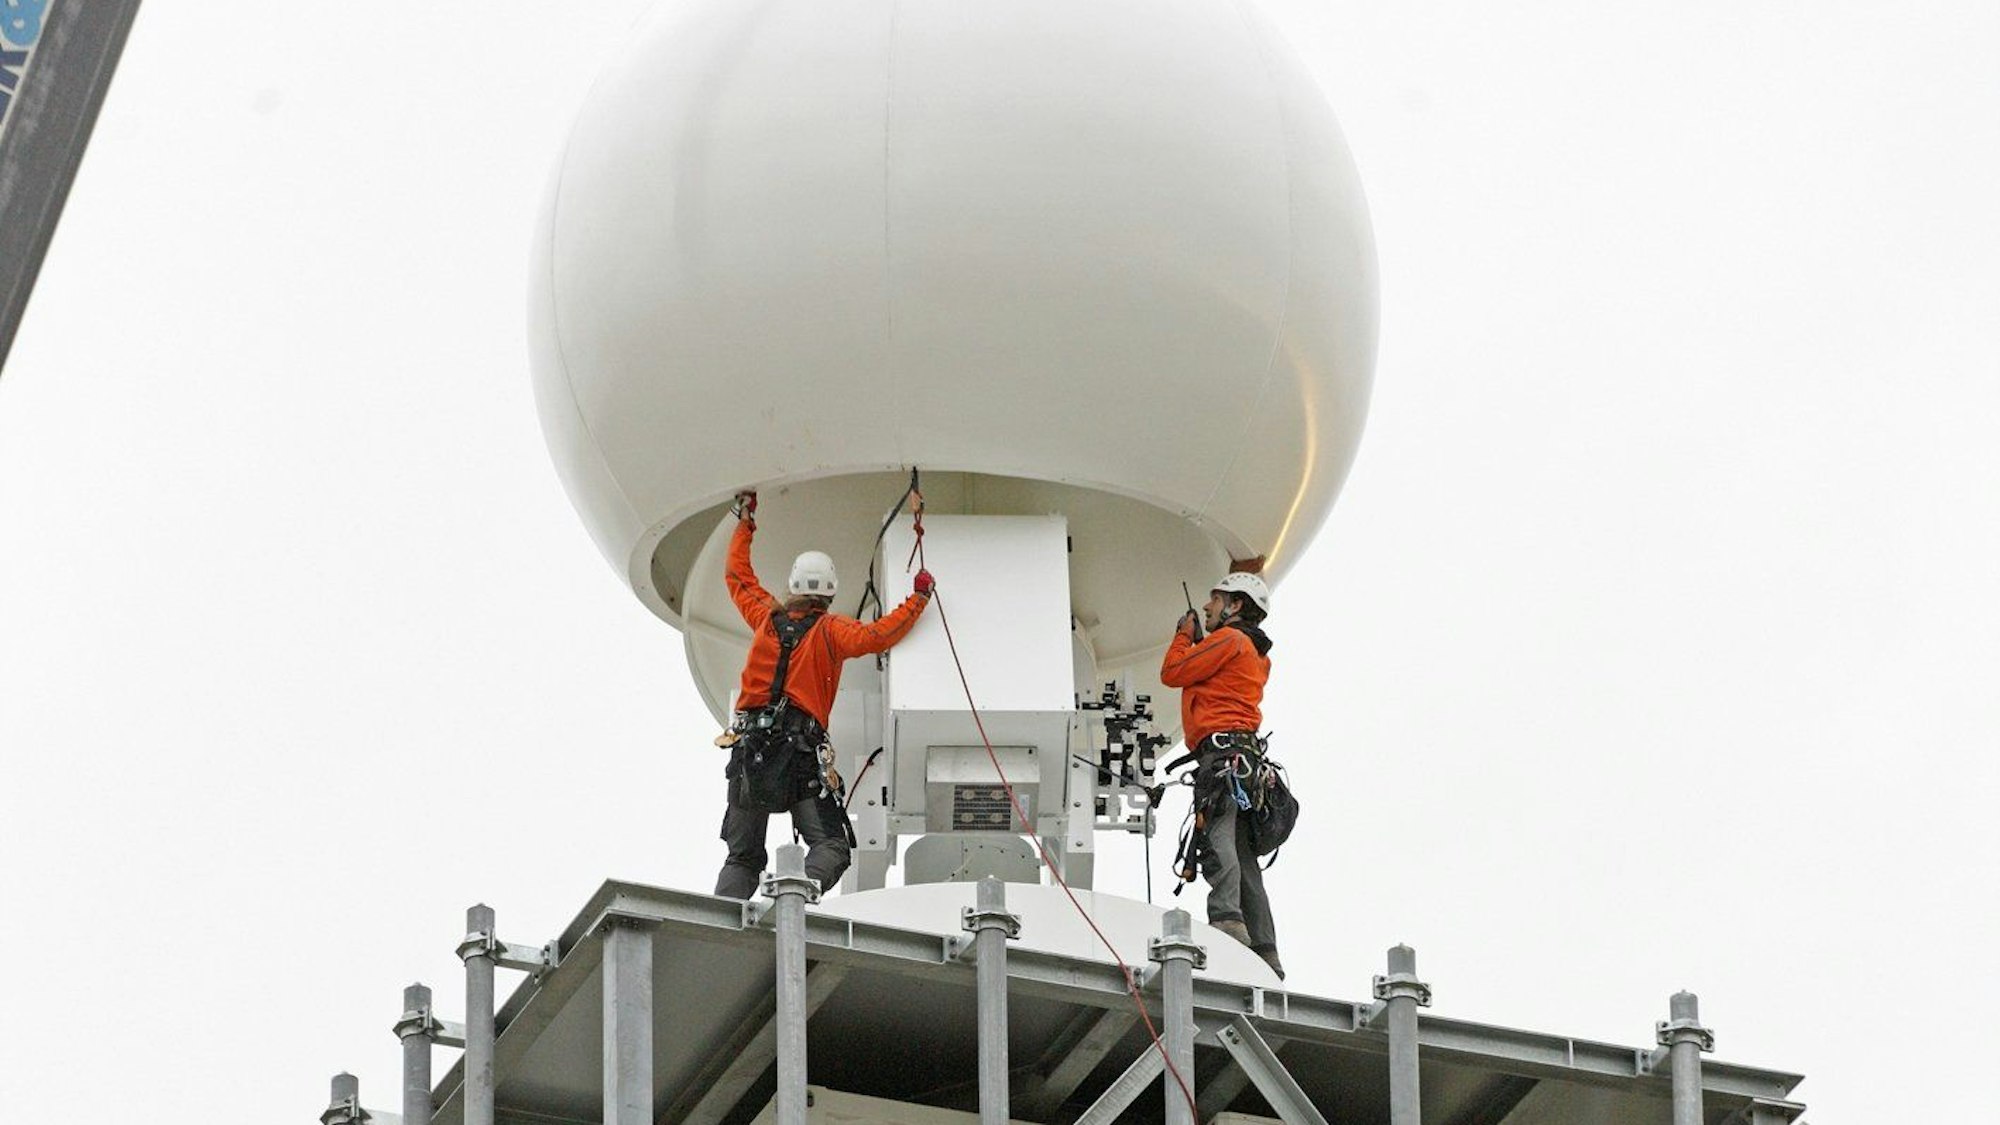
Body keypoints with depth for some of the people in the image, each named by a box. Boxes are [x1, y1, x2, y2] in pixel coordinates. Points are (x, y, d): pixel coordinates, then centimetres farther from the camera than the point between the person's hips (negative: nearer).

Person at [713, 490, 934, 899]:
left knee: (742, 857, 9)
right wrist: (918, 599, -2)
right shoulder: (830, 630, 2)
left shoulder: (767, 616, 14)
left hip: (750, 747, 4)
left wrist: (745, 523, 40)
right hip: (802, 753, -4)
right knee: (831, 845, -7)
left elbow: (737, 575, 29)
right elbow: (878, 635, -13)